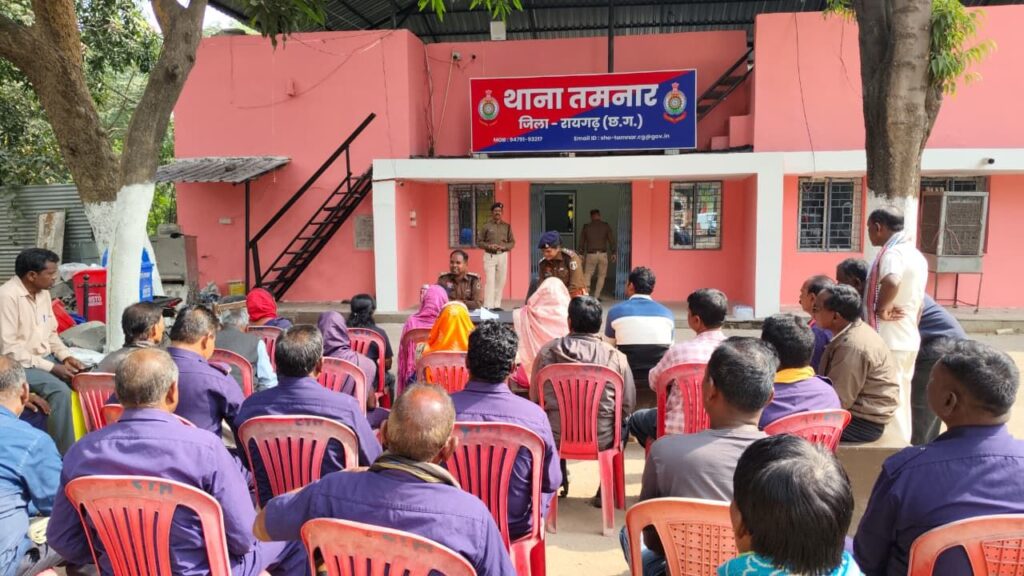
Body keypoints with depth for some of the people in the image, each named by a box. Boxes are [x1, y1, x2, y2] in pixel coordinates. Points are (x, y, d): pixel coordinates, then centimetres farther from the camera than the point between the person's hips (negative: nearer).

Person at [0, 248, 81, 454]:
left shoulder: (43, 292, 6)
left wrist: (66, 357, -2)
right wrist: (51, 368, -22)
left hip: (46, 358, 8)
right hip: (19, 365, -8)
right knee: (60, 390, -29)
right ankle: (65, 457, -20)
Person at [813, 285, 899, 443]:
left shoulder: (852, 346, -24)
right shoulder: (851, 332, 5)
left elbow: (838, 399, -23)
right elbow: (837, 385, 9)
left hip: (862, 421, -9)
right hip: (860, 412, 9)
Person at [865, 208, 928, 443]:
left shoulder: (892, 253, -16)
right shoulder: (916, 254, 14)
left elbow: (891, 282, -39)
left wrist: (882, 309, -23)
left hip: (889, 342, -10)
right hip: (910, 340, 10)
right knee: (901, 400, 17)